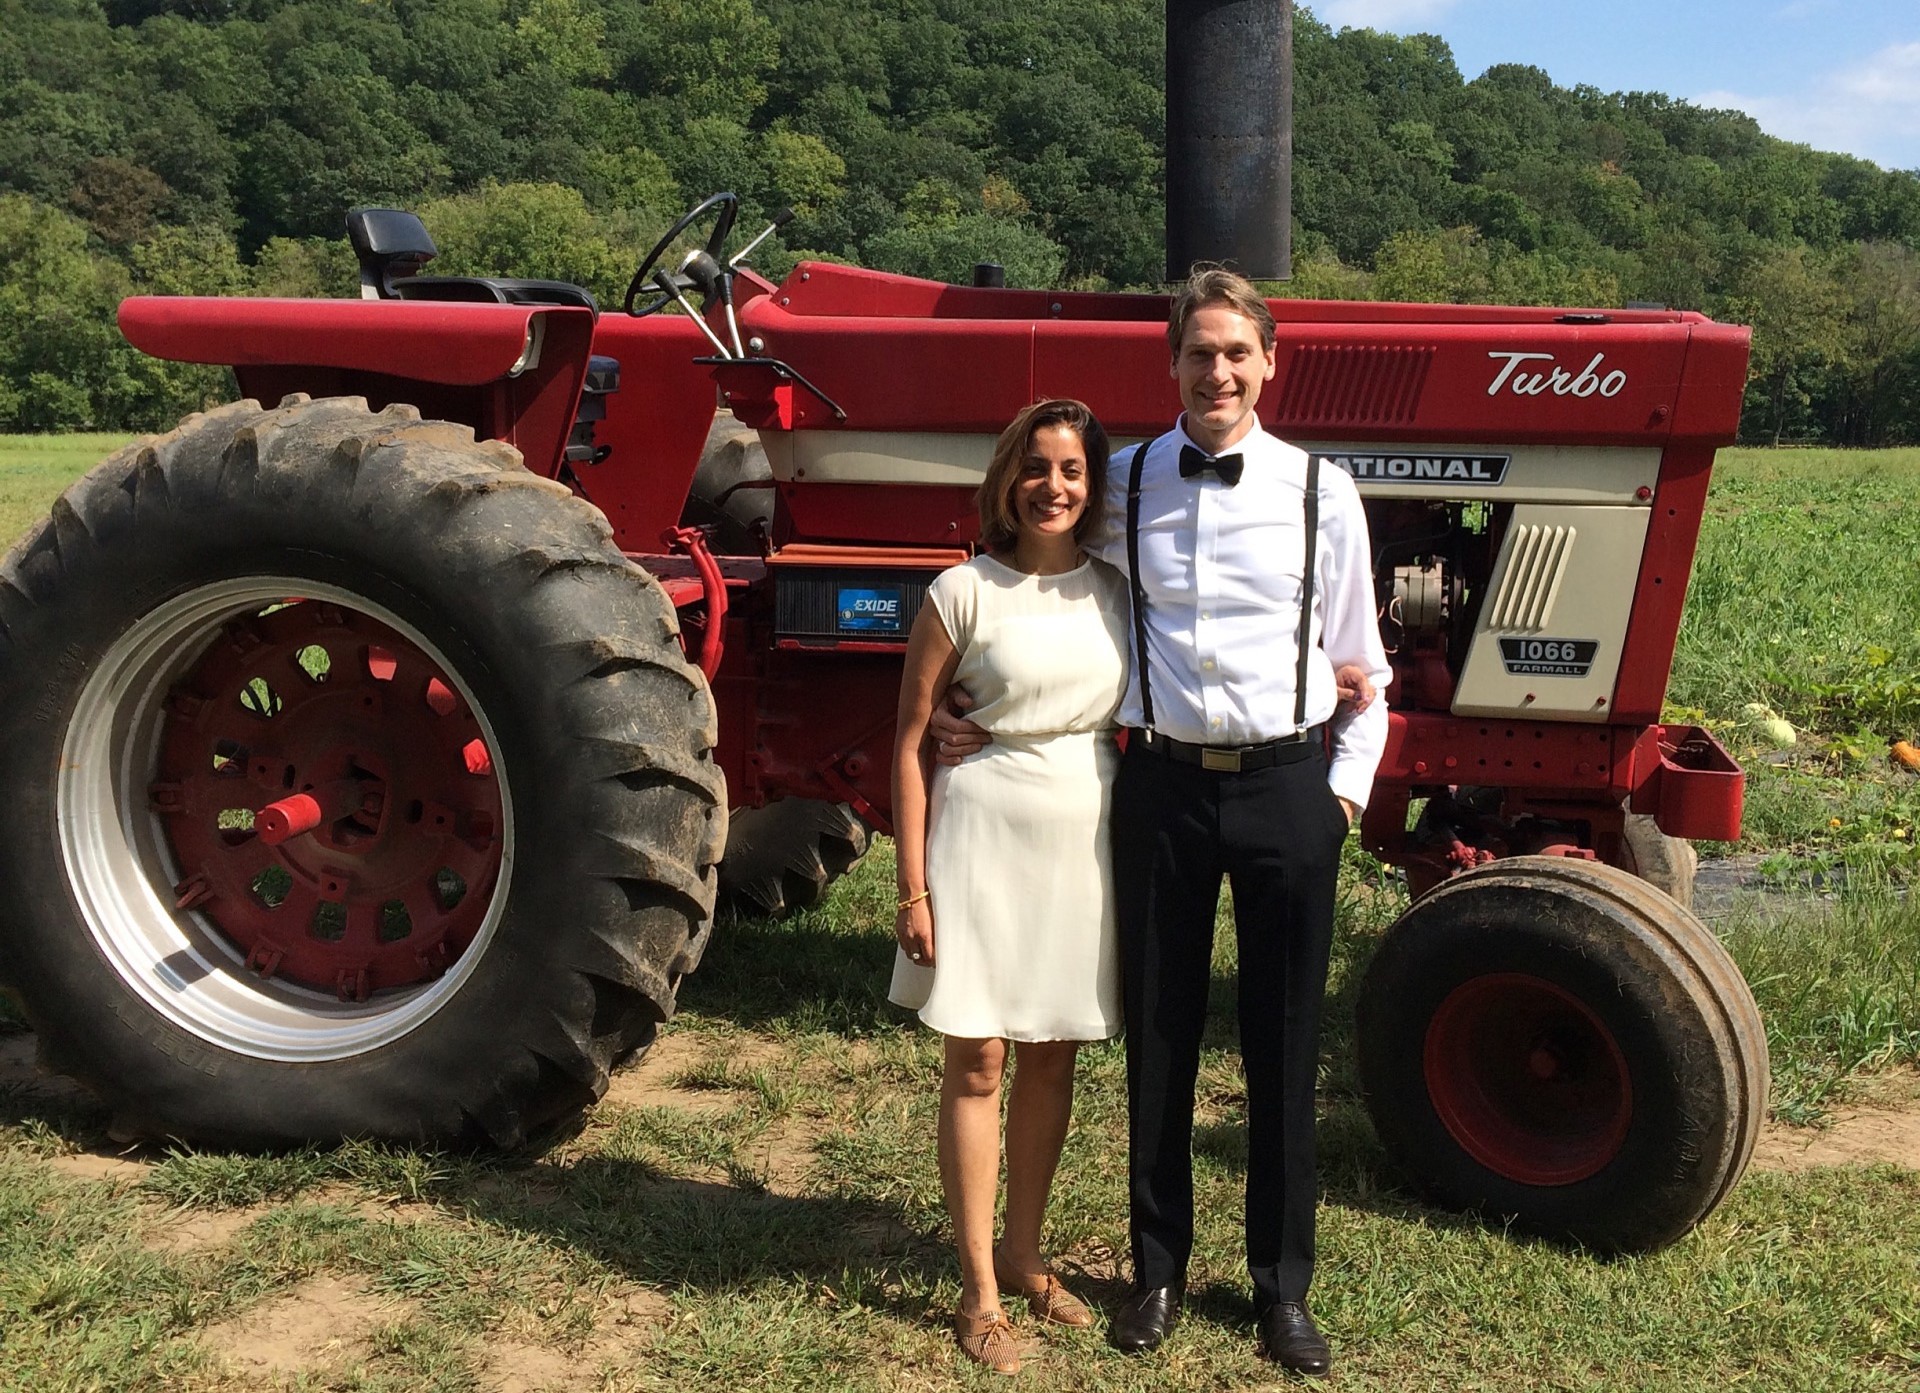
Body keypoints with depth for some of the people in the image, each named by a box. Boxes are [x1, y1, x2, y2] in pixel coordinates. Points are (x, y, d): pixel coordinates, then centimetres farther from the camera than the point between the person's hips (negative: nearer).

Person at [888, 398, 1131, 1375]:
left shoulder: (1115, 596, 6)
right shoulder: (965, 592, -6)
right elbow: (910, 745, -5)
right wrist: (913, 889, -9)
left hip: (1085, 844, 4)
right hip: (983, 837, -4)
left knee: (1052, 1060, 12)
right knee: (978, 1063, 3)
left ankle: (1024, 1257, 29)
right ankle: (980, 1291, 14)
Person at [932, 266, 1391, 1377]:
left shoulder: (1321, 491, 0)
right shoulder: (1124, 485, 2)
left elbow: (1359, 659, 6)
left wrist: (1349, 784, 0)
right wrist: (981, 715, 2)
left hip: (1286, 785, 0)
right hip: (1163, 782, 1)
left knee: (1284, 1045, 9)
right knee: (1160, 1036, 10)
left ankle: (1283, 1285, 26)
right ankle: (1160, 1270, 28)